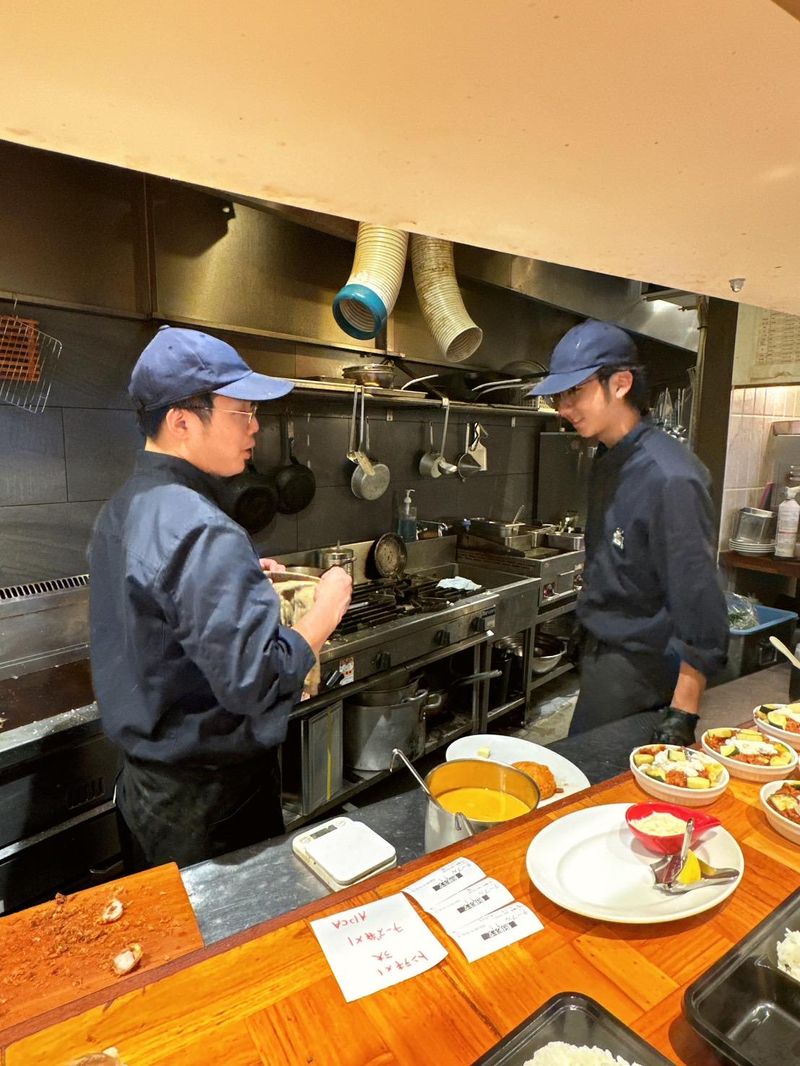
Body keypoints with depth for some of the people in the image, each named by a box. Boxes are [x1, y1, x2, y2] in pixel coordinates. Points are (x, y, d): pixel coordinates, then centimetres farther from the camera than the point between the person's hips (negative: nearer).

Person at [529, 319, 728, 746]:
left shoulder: (670, 479, -25)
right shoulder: (608, 460, 4)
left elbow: (699, 602, -24)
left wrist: (682, 714, -22)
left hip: (637, 670, -8)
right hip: (600, 651, 8)